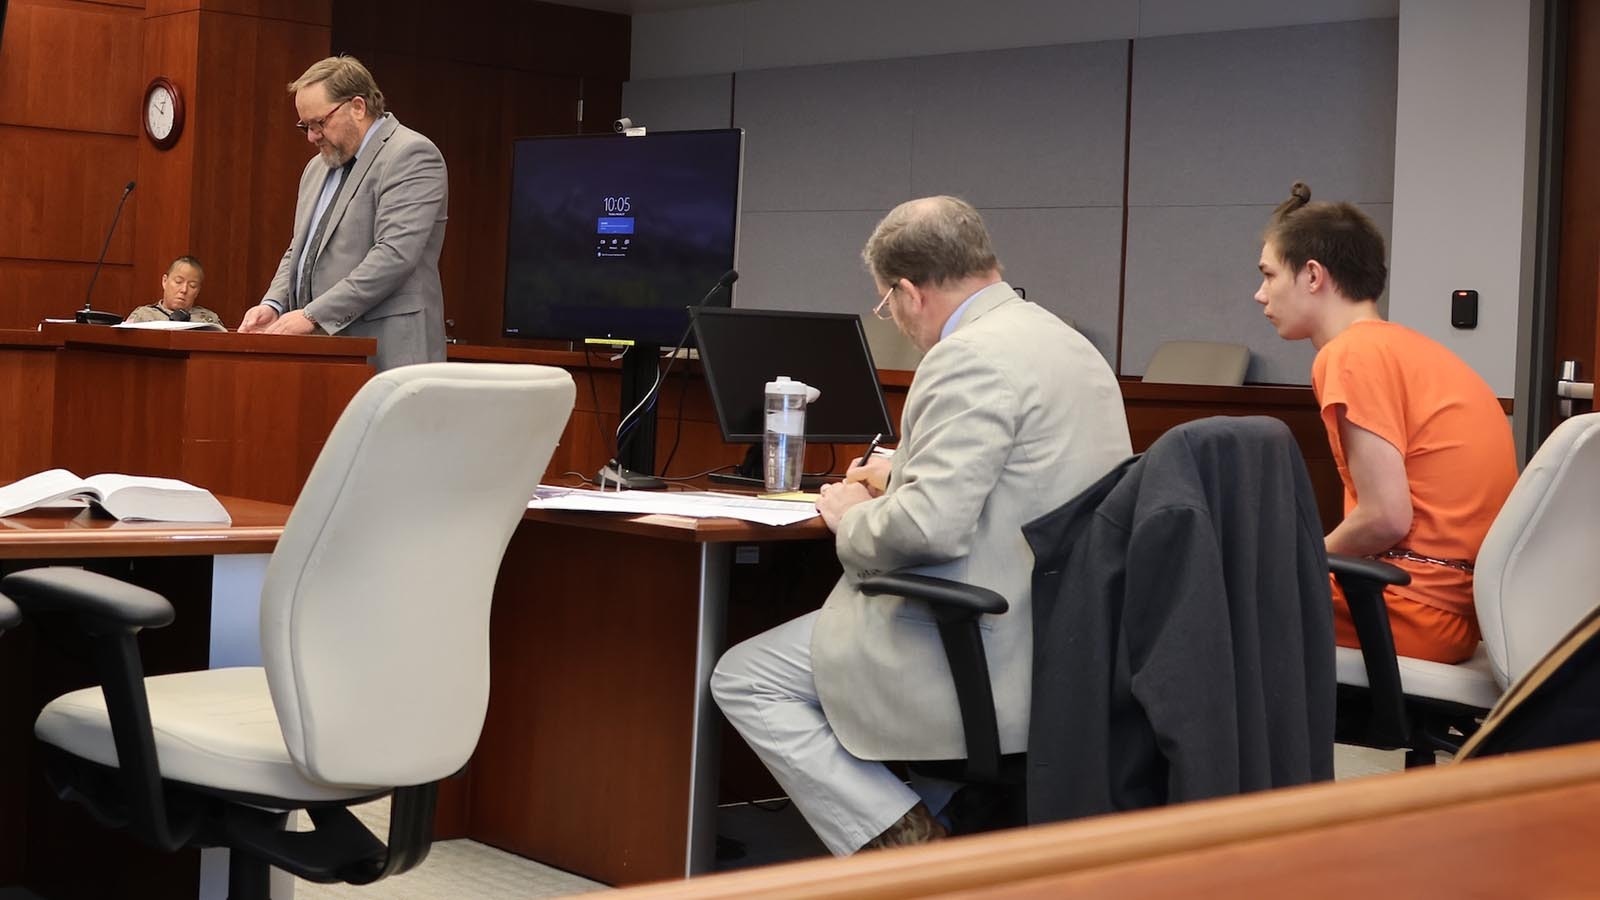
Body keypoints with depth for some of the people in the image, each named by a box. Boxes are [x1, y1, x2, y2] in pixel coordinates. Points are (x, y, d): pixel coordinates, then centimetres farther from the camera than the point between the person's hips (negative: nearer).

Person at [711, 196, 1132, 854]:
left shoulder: (969, 356, -18)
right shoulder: (1068, 343, 13)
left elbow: (930, 526, -26)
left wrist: (851, 518, -7)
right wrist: (906, 473, 24)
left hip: (986, 663, -10)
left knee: (741, 679, 0)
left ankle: (900, 845, -5)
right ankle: (925, 837, 25)